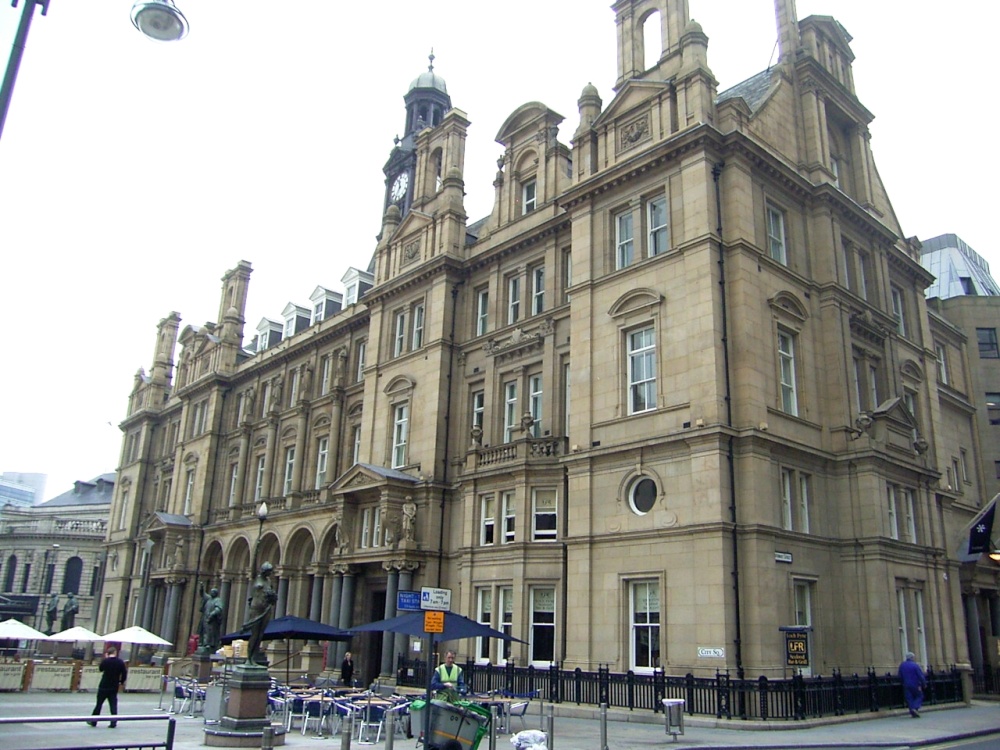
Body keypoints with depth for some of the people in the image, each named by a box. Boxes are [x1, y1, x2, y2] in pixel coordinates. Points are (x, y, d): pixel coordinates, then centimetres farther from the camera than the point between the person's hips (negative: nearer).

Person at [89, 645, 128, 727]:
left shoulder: (105, 661, -11)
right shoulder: (120, 662, -6)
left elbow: (100, 669, 8)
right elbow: (124, 673, -4)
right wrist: (122, 682, 13)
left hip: (104, 686, -1)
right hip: (114, 687, 1)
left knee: (99, 704, 12)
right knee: (113, 705, 4)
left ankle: (93, 722, 22)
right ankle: (113, 723, 0)